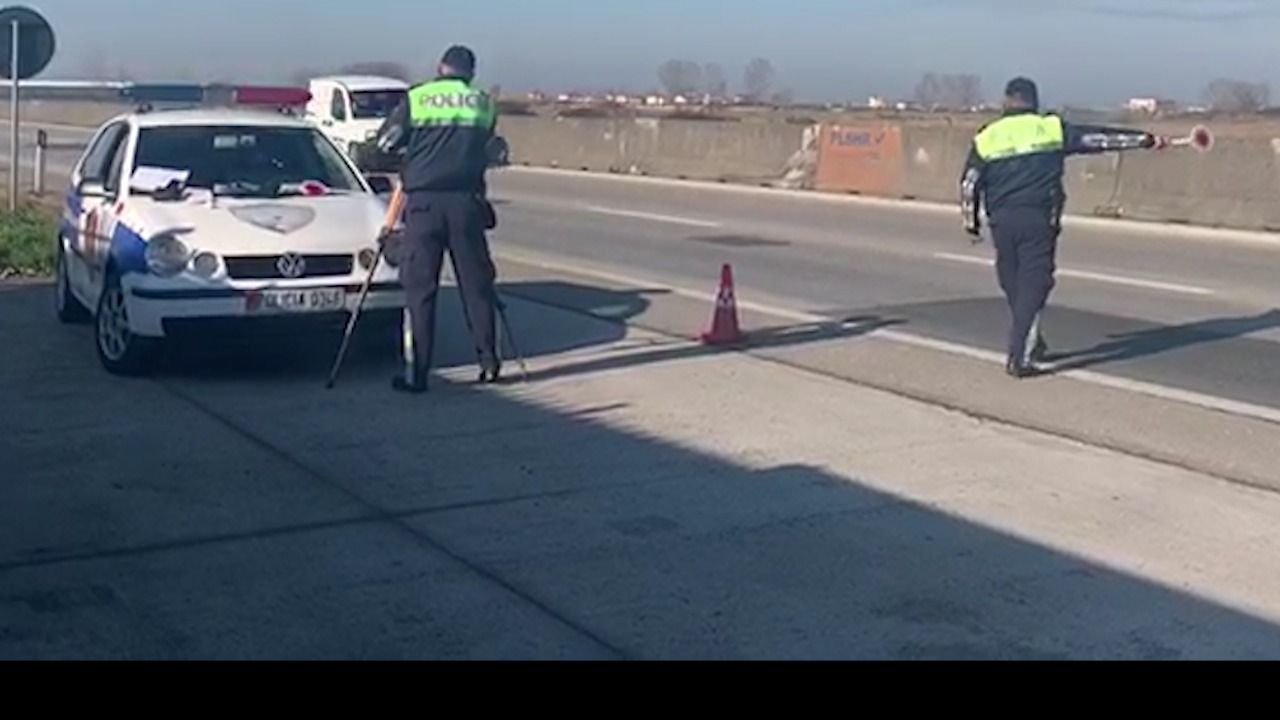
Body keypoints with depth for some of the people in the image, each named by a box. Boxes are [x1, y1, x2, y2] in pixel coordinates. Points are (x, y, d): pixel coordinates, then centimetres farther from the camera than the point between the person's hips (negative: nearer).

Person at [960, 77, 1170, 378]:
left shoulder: (986, 137, 5)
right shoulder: (1052, 129, 2)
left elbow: (969, 184, 4)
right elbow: (1099, 137, 4)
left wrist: (971, 221, 16)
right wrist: (1146, 139, 10)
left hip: (1002, 221, 2)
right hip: (1039, 219, -2)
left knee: (1013, 285, 17)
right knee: (1034, 285, 0)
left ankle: (1029, 344, 31)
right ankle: (1019, 358, -8)